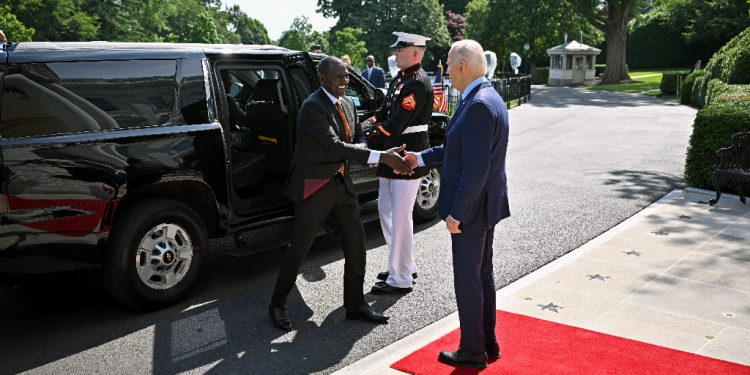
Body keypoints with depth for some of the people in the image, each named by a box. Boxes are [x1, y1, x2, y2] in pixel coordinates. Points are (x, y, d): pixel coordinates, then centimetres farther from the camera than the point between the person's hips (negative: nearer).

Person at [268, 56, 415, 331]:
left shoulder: (347, 104, 8)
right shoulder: (312, 107, -19)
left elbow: (358, 137, 18)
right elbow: (334, 146, -29)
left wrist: (359, 147, -9)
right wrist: (381, 157, -33)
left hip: (342, 183, 8)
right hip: (315, 185, -8)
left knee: (356, 242, 9)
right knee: (299, 247, 2)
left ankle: (355, 304, 24)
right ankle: (277, 306, 21)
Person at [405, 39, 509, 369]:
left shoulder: (478, 106, -24)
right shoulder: (487, 98, 8)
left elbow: (476, 169, -27)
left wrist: (456, 213, -21)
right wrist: (422, 158, 18)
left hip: (472, 208, -10)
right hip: (486, 205, 10)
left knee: (467, 280, 4)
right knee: (482, 274, 20)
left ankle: (472, 351, 20)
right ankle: (488, 342, 34)